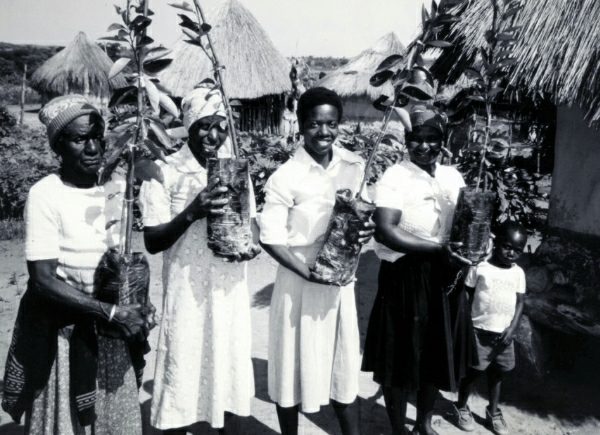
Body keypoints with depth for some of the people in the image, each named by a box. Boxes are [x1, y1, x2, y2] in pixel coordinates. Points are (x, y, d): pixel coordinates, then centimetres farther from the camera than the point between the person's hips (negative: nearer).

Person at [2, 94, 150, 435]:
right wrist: (113, 313, -21)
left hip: (113, 326, 4)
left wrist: (136, 310, -4)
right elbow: (44, 279, -17)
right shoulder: (45, 195, -14)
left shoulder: (118, 186, 0)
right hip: (62, 328, -4)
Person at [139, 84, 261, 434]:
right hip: (187, 291, -4)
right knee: (183, 376, 5)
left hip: (230, 288, 4)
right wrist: (192, 212, -25)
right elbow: (152, 242, -10)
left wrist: (254, 242, -8)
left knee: (228, 365, 15)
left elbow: (251, 219, 14)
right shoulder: (164, 172, -9)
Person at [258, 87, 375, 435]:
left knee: (345, 363, 16)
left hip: (342, 278, 4)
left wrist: (366, 229, -8)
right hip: (299, 281, -4)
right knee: (294, 366, 10)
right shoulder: (285, 178, -15)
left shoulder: (355, 166, 0)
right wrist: (306, 271, -23)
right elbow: (270, 238, -14)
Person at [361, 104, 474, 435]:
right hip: (405, 276, -6)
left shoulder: (453, 177, 8)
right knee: (400, 357, 7)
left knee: (437, 354, 18)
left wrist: (460, 258, -7)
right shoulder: (394, 177, -11)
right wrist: (439, 249, -26)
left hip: (444, 276, 6)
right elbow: (385, 231, -23)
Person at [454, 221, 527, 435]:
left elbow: (519, 302, 4)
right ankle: (461, 407, 26)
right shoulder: (480, 268, -9)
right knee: (473, 371, 5)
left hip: (504, 333, 4)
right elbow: (467, 296, -4)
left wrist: (512, 328, -7)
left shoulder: (518, 273, 2)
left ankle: (493, 411, 34)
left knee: (496, 373, 16)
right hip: (480, 331, -4)